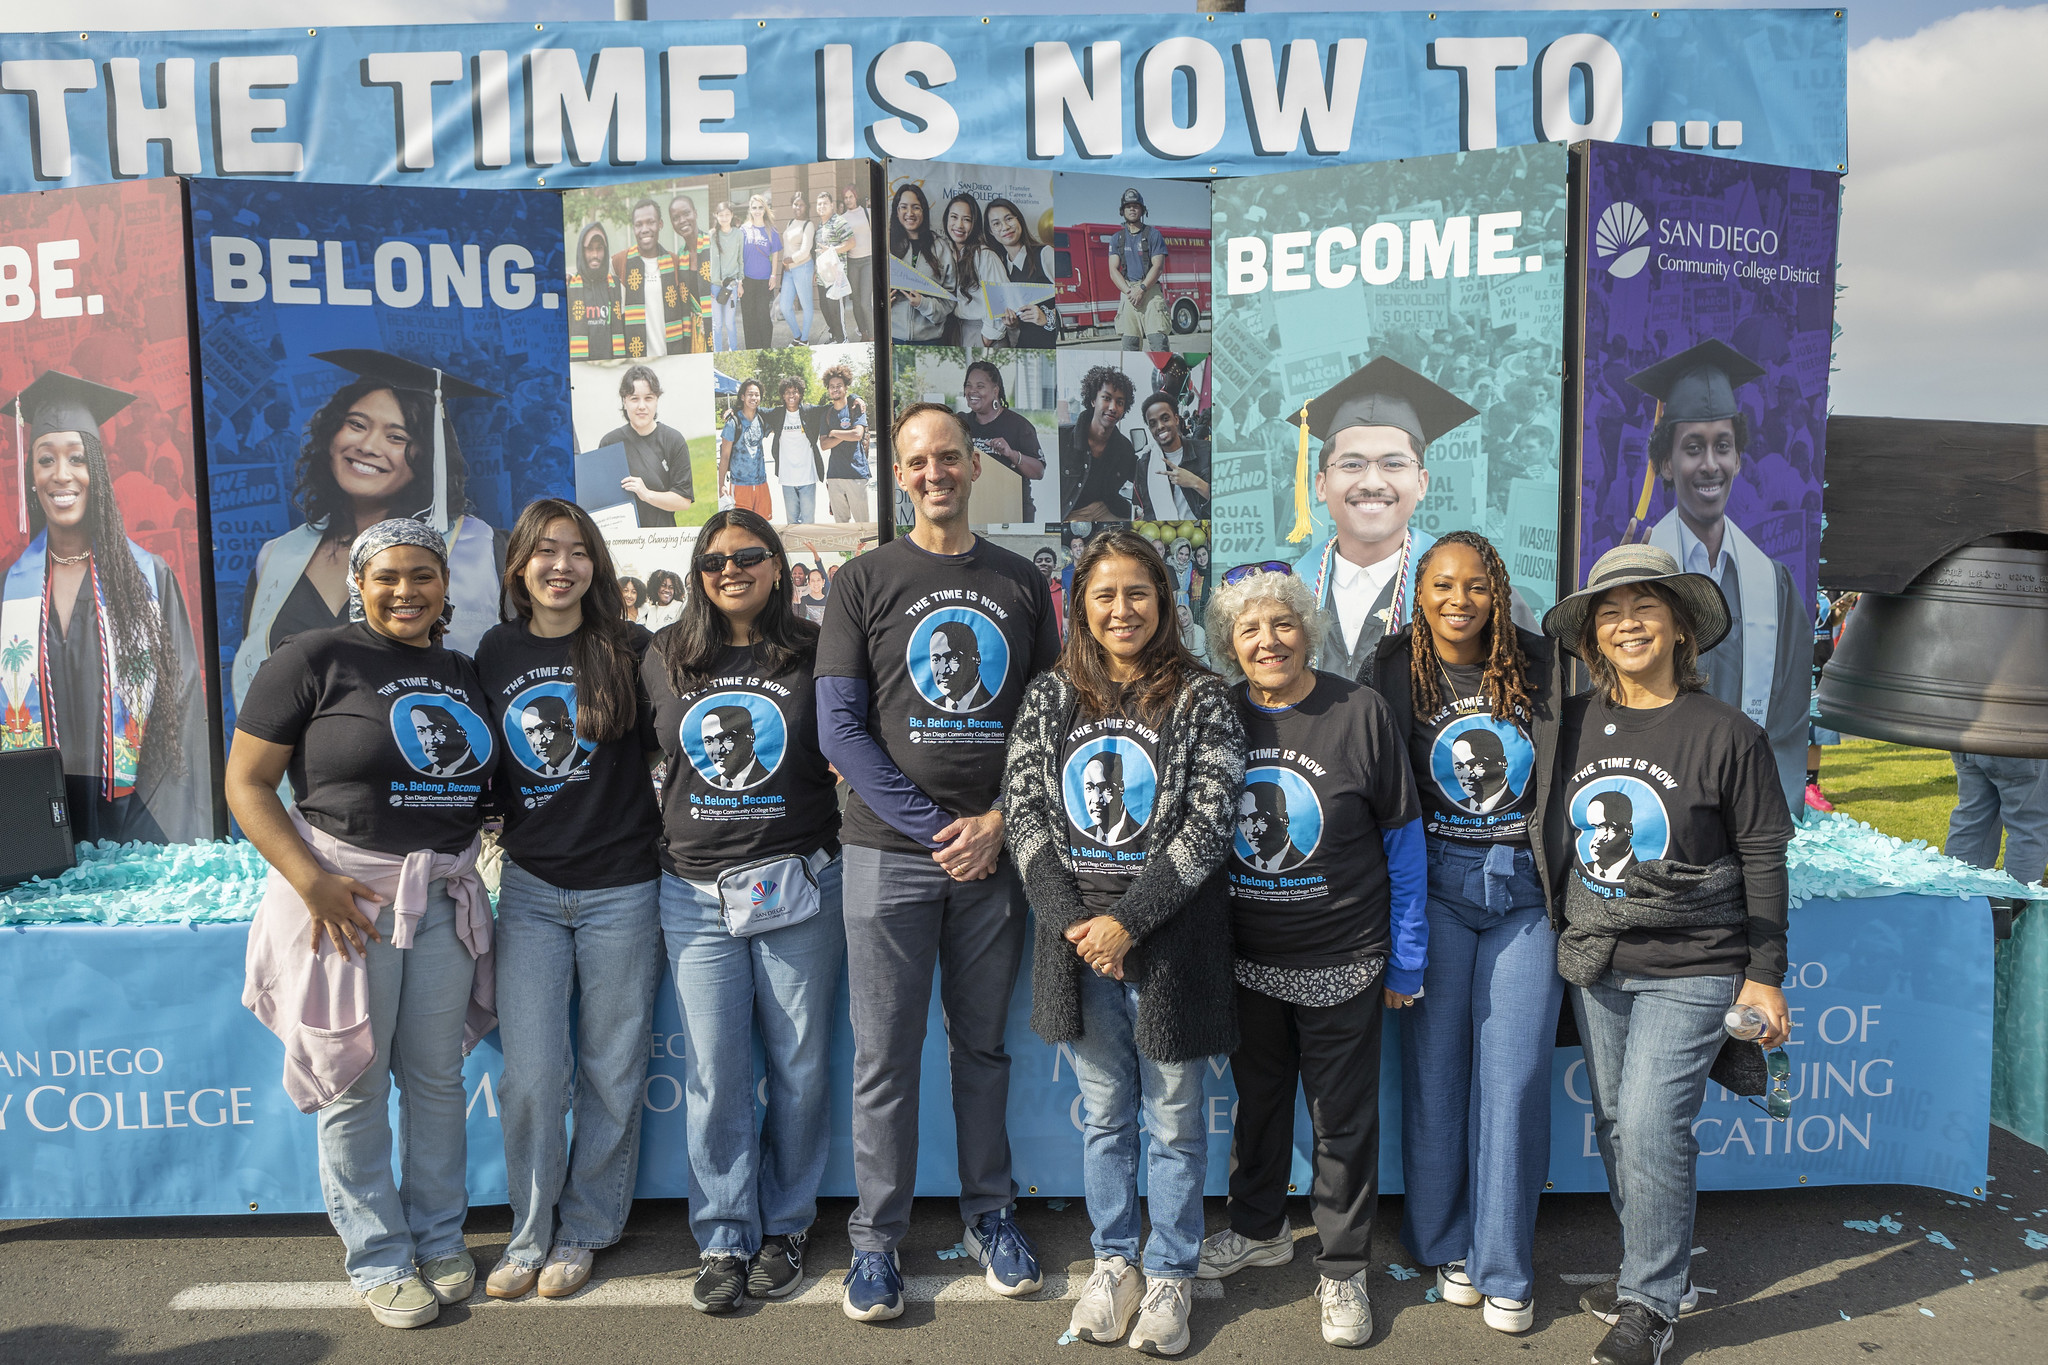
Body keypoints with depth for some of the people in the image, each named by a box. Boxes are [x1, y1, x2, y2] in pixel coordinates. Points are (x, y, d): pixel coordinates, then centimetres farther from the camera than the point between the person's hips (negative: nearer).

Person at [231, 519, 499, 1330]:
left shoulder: (464, 674, 10)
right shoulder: (314, 660, -7)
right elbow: (246, 783, -9)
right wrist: (312, 881, -18)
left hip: (445, 897, 5)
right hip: (345, 895, -4)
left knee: (437, 1076, 13)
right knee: (356, 1086, 6)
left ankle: (439, 1239, 29)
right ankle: (379, 1260, 22)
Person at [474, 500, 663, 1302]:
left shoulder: (631, 651, -3)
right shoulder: (495, 654, 6)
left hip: (621, 889, -2)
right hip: (529, 887, 2)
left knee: (610, 1074, 7)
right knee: (531, 1075, 2)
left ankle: (584, 1231, 25)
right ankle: (530, 1232, 21)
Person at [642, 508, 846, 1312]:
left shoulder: (814, 656, 0)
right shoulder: (665, 661, 8)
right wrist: (663, 830, 12)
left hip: (797, 885, -2)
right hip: (696, 891, 2)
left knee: (800, 1065, 6)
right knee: (714, 1074, 3)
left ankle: (785, 1228, 23)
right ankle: (724, 1241, 16)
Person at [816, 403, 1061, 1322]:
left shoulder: (1023, 585, 10)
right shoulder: (863, 581, 3)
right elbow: (840, 728, -4)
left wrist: (999, 821, -6)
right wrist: (936, 827, -11)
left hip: (994, 854, 2)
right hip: (890, 853, -2)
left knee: (984, 1046, 13)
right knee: (885, 1057, 4)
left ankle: (989, 1213, 29)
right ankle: (876, 1237, 18)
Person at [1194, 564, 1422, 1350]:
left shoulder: (1361, 712, -10)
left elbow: (1403, 841, -4)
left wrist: (1406, 960, -3)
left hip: (1342, 963, -3)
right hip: (1246, 960, 3)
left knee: (1343, 1119, 10)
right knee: (1257, 1099, 21)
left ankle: (1343, 1269, 28)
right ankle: (1260, 1229, 43)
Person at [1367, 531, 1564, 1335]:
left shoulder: (1541, 667, 1)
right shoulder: (1397, 670, -1)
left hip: (1525, 890, 1)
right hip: (1437, 884, 0)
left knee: (1514, 1075, 1)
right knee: (1435, 1067, 6)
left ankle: (1503, 1269, 16)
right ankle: (1446, 1245, 25)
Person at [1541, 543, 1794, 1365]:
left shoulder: (1729, 735, -8)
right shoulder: (1575, 723, 2)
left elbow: (1763, 860, -4)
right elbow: (1555, 832, 13)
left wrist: (1764, 974, -4)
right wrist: (1561, 930, 13)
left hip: (1688, 967, -4)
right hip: (1594, 963, 5)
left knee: (1652, 1126, -7)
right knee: (1614, 1122, 12)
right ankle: (1653, 1270, 32)